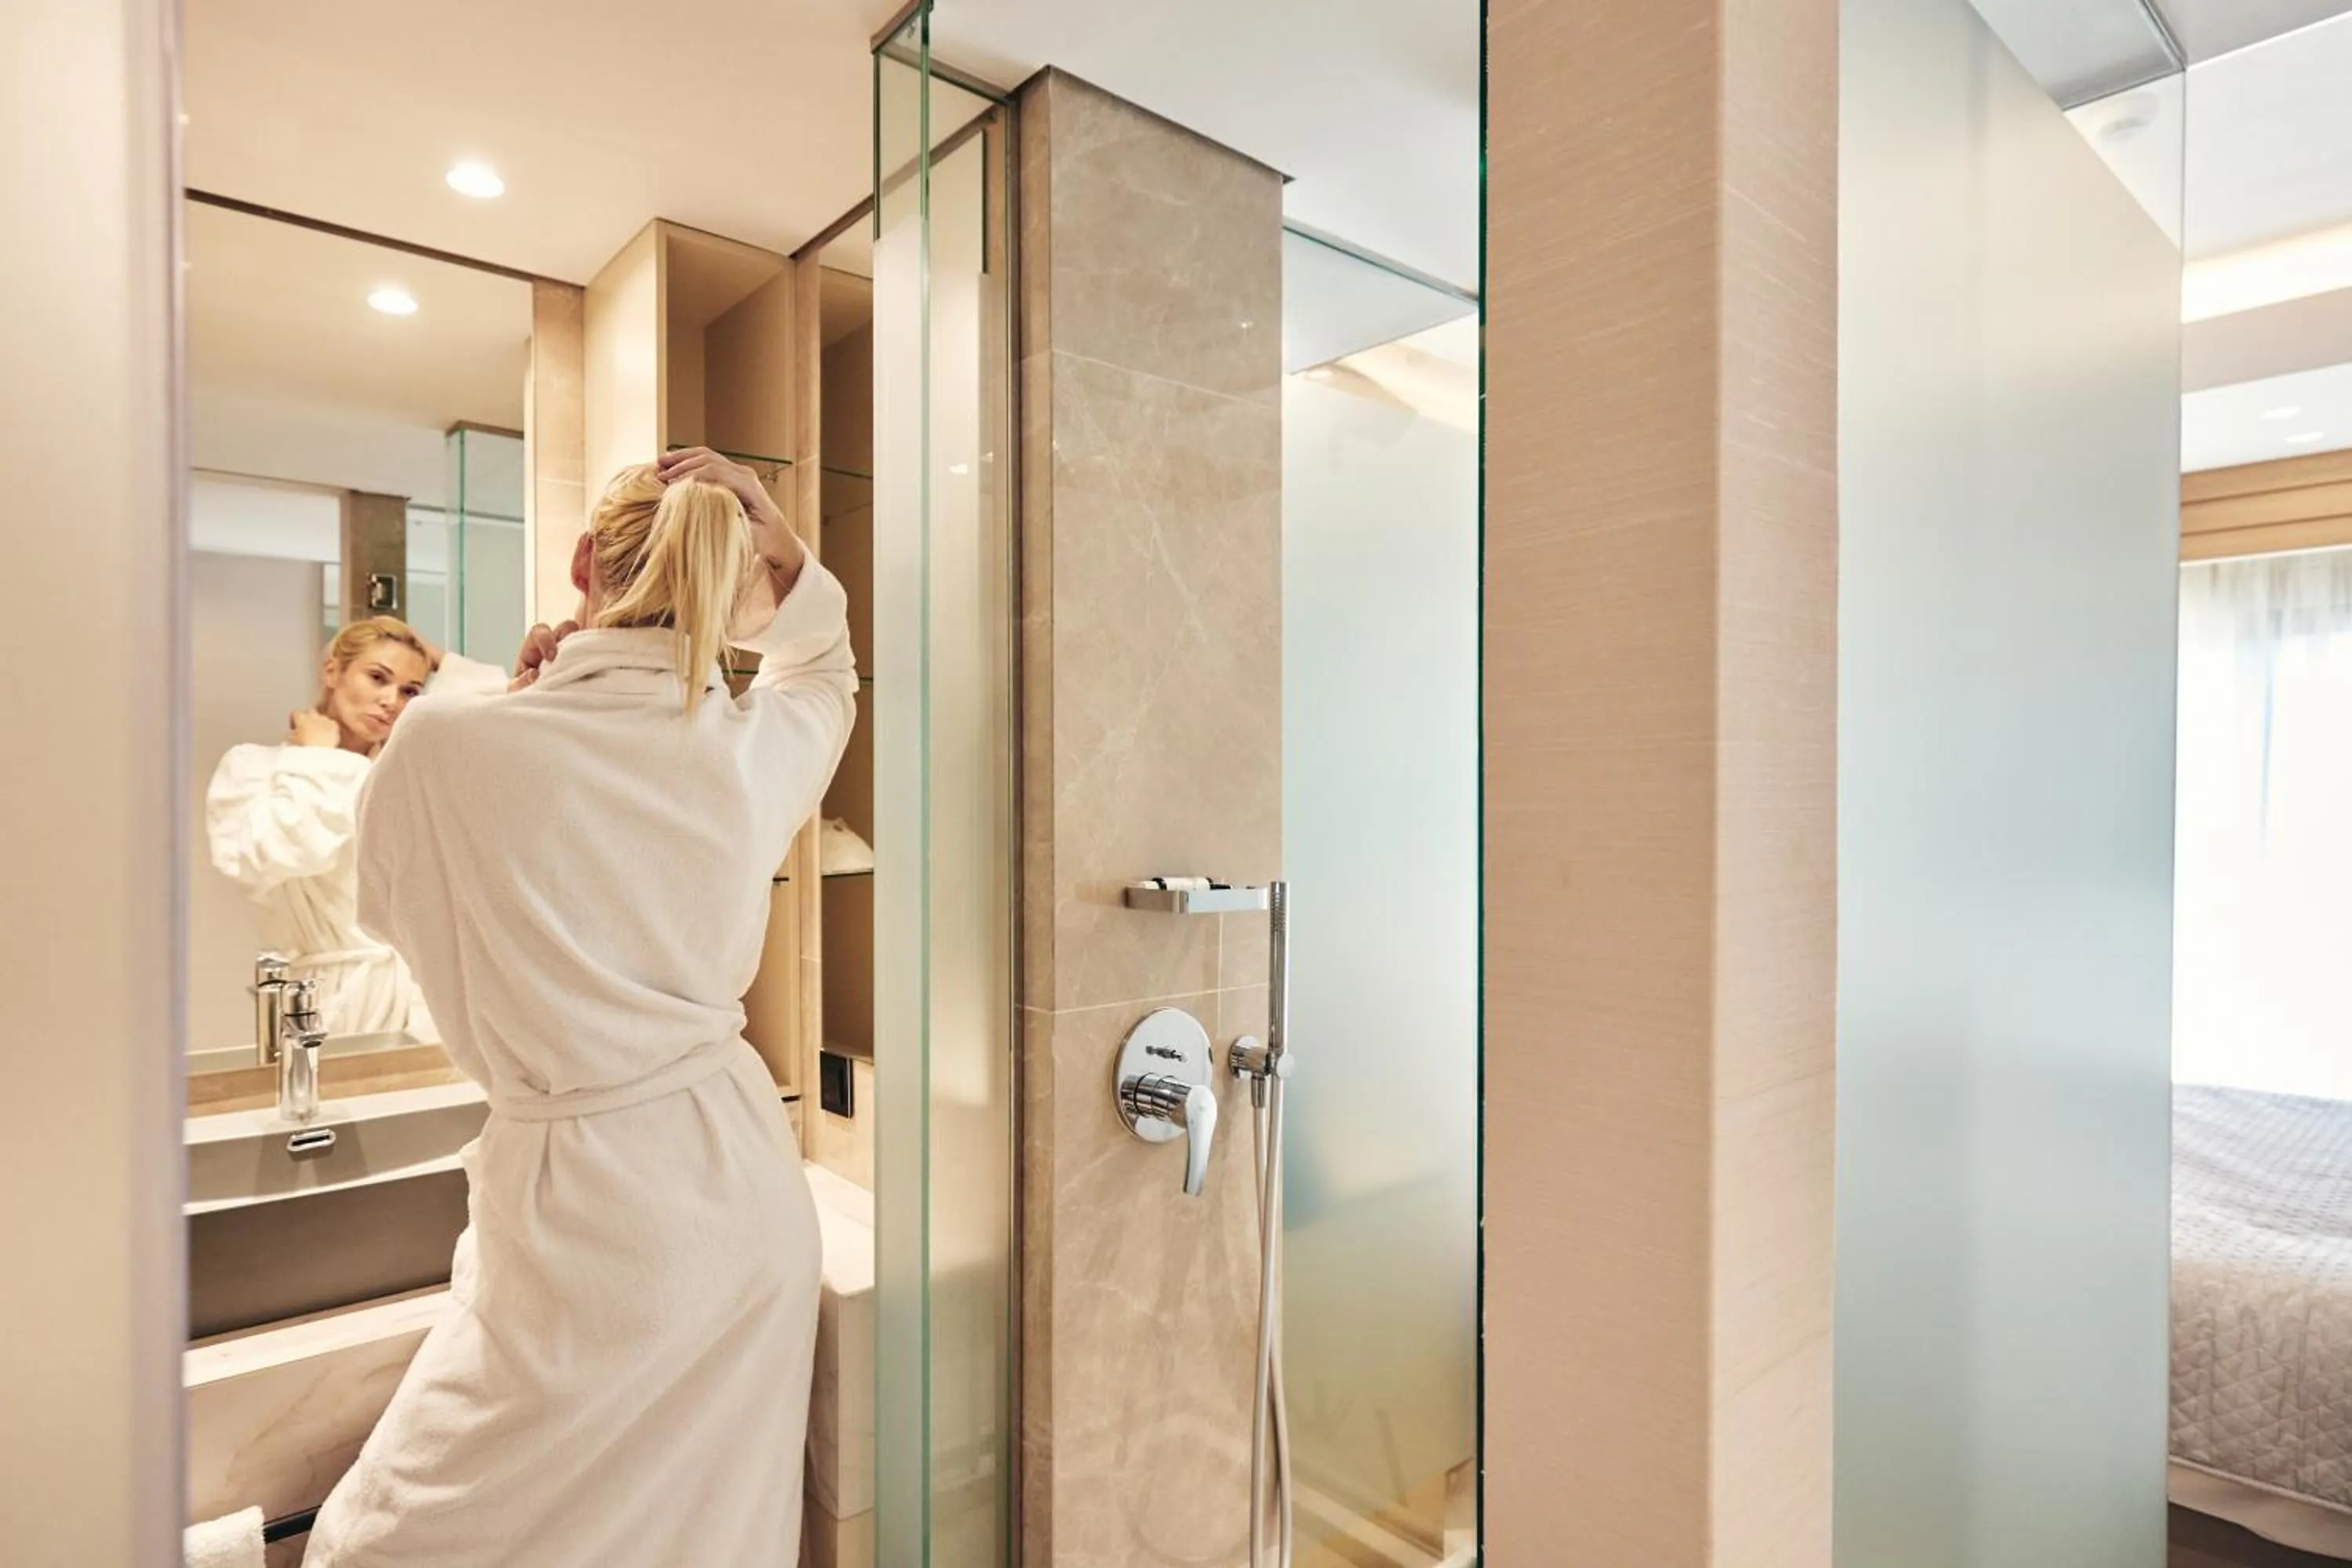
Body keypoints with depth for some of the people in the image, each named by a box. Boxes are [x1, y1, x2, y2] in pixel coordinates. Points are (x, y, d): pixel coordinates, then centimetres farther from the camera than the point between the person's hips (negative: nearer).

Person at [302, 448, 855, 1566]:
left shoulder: (441, 749, -16)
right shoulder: (756, 749, -5)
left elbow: (393, 910, 6)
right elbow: (823, 659, 19)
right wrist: (777, 544, 2)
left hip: (593, 1220, -5)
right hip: (750, 1190, 6)